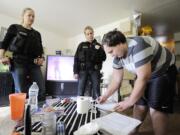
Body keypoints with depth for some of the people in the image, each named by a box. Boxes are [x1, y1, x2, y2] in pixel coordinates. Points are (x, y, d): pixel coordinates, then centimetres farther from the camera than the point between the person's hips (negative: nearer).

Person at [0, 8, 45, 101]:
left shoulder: (37, 34, 22)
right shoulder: (14, 28, 13)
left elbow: (40, 49, 21)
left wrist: (41, 58, 1)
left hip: (34, 64, 4)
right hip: (19, 62, -3)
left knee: (41, 90, -5)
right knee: (21, 92, -6)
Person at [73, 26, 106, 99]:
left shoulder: (98, 45, 12)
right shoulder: (82, 45, 9)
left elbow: (104, 58, 6)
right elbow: (76, 59, 3)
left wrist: (99, 49, -10)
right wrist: (75, 72, -5)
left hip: (95, 70, 1)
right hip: (83, 70, -1)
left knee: (96, 91, 3)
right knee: (80, 92, 0)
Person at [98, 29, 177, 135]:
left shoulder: (138, 46, -34)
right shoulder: (117, 57, -9)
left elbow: (143, 78, -32)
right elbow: (116, 80, -2)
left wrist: (129, 102, -24)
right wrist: (105, 96, -4)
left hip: (164, 72, -6)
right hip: (144, 75, 6)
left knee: (156, 109, -12)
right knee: (139, 105, 7)